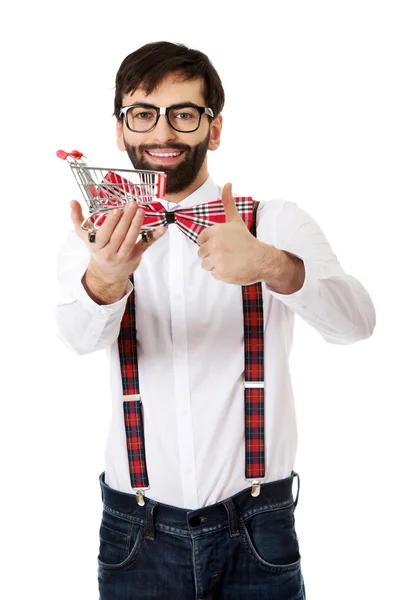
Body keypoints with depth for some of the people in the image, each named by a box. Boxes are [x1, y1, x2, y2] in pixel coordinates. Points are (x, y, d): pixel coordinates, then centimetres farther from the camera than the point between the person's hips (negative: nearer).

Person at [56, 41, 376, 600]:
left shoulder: (276, 224, -4)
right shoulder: (98, 240, 1)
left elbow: (355, 320, -21)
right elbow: (80, 335, -19)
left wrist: (271, 266, -40)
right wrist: (104, 279, -41)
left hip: (257, 531, -1)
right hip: (137, 533, 1)